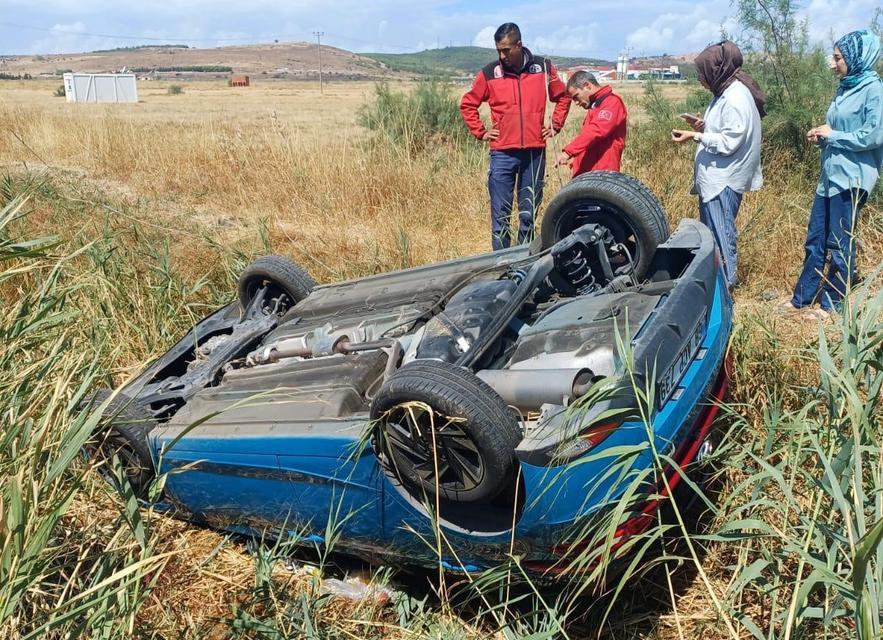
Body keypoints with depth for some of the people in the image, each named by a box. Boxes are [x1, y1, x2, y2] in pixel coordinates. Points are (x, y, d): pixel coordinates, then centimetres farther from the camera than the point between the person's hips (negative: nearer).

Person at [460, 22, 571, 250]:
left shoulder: (543, 67, 4)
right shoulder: (489, 73, 1)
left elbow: (563, 97, 19)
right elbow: (467, 104, 12)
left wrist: (555, 125, 11)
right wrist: (481, 132, 5)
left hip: (535, 152, 1)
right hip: (502, 153, -1)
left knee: (529, 213, 8)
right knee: (500, 214, -2)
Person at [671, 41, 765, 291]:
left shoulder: (736, 99, -18)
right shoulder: (726, 92, 12)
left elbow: (729, 142, -21)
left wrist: (695, 136, -19)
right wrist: (704, 125, 6)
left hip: (724, 179, -10)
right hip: (713, 177, 10)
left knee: (721, 233, -4)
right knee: (709, 230, 16)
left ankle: (726, 282, 4)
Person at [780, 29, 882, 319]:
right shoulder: (844, 89, 14)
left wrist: (833, 135, -11)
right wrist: (821, 136, 3)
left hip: (851, 179, -8)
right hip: (830, 176, 8)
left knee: (839, 244, 1)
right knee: (815, 241, 11)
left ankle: (832, 304, 12)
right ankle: (802, 297, 20)